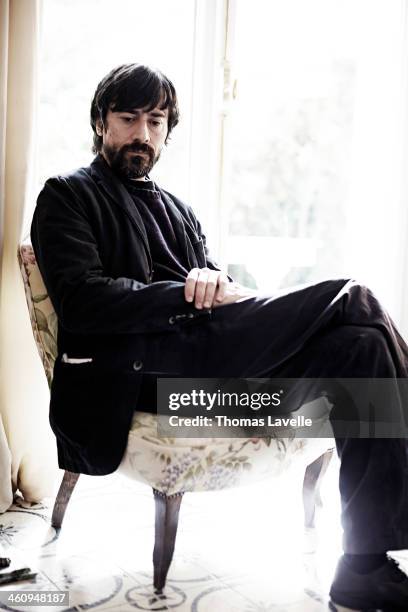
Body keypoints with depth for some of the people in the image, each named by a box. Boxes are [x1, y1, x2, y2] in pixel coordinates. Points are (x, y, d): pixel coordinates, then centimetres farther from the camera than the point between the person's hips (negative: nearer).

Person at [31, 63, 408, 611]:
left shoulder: (179, 210, 31)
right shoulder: (68, 196, 12)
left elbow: (215, 297, 19)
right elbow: (80, 300, -7)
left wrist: (214, 282, -7)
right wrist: (192, 295, -13)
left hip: (210, 357, 7)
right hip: (141, 365, -6)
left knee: (360, 342, -22)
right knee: (351, 299, -21)